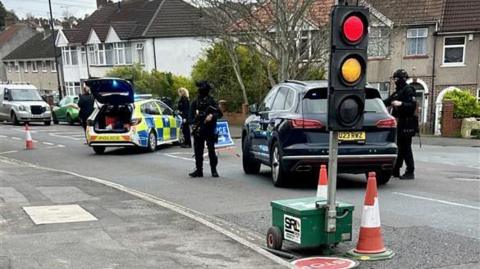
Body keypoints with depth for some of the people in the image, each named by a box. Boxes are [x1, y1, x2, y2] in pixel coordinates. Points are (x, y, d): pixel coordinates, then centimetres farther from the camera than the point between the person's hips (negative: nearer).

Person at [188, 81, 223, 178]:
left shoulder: (212, 101, 3)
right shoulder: (195, 102, 10)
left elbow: (219, 113, -3)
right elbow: (191, 116, 8)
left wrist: (212, 115, -21)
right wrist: (194, 123, -8)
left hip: (210, 130, -3)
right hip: (198, 130, 3)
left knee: (211, 150, -2)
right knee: (198, 151, 4)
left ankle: (214, 170, 7)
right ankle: (199, 170, 11)